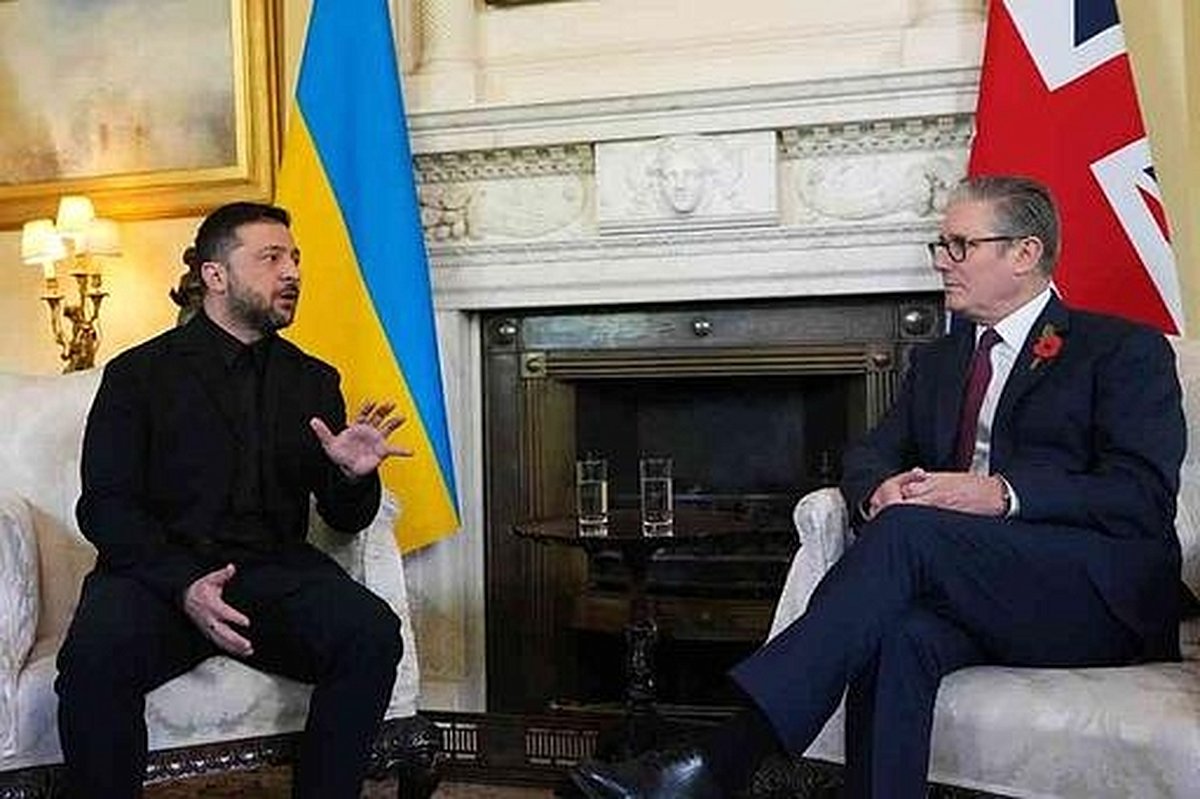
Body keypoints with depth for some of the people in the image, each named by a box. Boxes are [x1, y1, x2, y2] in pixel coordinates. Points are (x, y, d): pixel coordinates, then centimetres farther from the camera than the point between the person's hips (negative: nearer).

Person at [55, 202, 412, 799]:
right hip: (159, 570, -2)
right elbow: (104, 505, -3)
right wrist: (184, 585, -20)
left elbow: (344, 519, 13)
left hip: (274, 570, 3)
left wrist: (353, 476, -12)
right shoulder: (140, 373, 6)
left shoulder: (313, 380, 15)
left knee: (372, 634, -26)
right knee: (96, 655, -33)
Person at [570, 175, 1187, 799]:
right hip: (971, 592, 4)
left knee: (909, 528, -31)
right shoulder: (937, 360, 25)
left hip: (1098, 599, -4)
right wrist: (878, 490, -10)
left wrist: (1003, 494, -20)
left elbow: (1144, 495, -6)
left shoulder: (1125, 350, 7)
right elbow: (870, 454, 16)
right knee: (898, 635, -33)